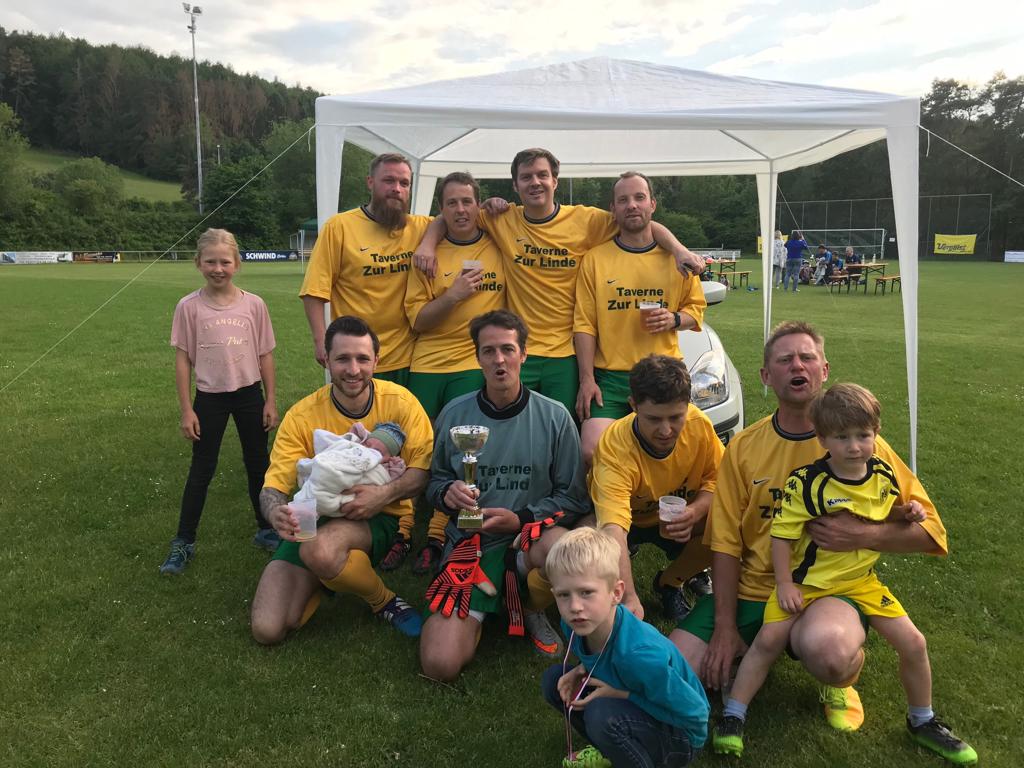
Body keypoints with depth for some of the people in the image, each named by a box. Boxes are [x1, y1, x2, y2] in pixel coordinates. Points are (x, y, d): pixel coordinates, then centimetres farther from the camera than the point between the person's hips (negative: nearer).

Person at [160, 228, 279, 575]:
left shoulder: (254, 304, -4)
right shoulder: (189, 307, -7)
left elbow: (265, 355, 2)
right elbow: (182, 360, -3)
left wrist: (270, 402, 1)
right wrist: (186, 410, -5)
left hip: (249, 394, 1)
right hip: (209, 398, -1)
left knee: (258, 465, 13)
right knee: (201, 471, 7)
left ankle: (266, 530, 29)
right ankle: (183, 543, 19)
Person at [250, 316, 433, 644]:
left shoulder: (399, 401, -11)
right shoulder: (301, 416, -10)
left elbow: (426, 466, -9)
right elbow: (273, 486, -13)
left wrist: (385, 493, -28)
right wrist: (276, 513, -38)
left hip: (381, 519, -2)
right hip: (316, 520, 3)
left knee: (320, 550, -38)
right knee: (267, 629, -10)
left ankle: (385, 602, -7)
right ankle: (322, 582, 20)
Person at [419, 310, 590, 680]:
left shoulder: (554, 416, -2)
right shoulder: (454, 414, 2)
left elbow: (574, 497, 0)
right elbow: (434, 482, 14)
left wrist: (521, 519, -13)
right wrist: (447, 493, -9)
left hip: (531, 533, 0)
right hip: (470, 540, 1)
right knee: (439, 664, -17)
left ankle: (533, 610, -2)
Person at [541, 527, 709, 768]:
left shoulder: (639, 653, -36)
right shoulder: (575, 626, -14)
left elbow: (695, 714, -26)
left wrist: (622, 695, -26)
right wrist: (583, 671, -13)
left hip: (681, 740, -7)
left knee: (602, 714, -34)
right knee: (554, 680, -5)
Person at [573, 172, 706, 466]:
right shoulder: (595, 258, 3)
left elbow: (697, 307, 16)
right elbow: (584, 324, 0)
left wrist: (674, 319, -8)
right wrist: (586, 379, -7)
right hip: (609, 376, -1)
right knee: (592, 452, -16)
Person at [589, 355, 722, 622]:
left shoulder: (698, 423, -23)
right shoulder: (615, 448, -37)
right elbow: (613, 528, -48)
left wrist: (695, 511, -30)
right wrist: (629, 599, -60)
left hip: (678, 521, 3)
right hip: (628, 521, -3)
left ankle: (670, 582, 4)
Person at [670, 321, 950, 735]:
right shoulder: (743, 448, 1)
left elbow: (929, 531, -2)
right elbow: (725, 543, -1)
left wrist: (864, 535, -21)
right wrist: (725, 628, -8)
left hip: (831, 590, -3)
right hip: (751, 589, 3)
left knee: (825, 647, -39)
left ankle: (840, 682, 2)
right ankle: (760, 648, 18)